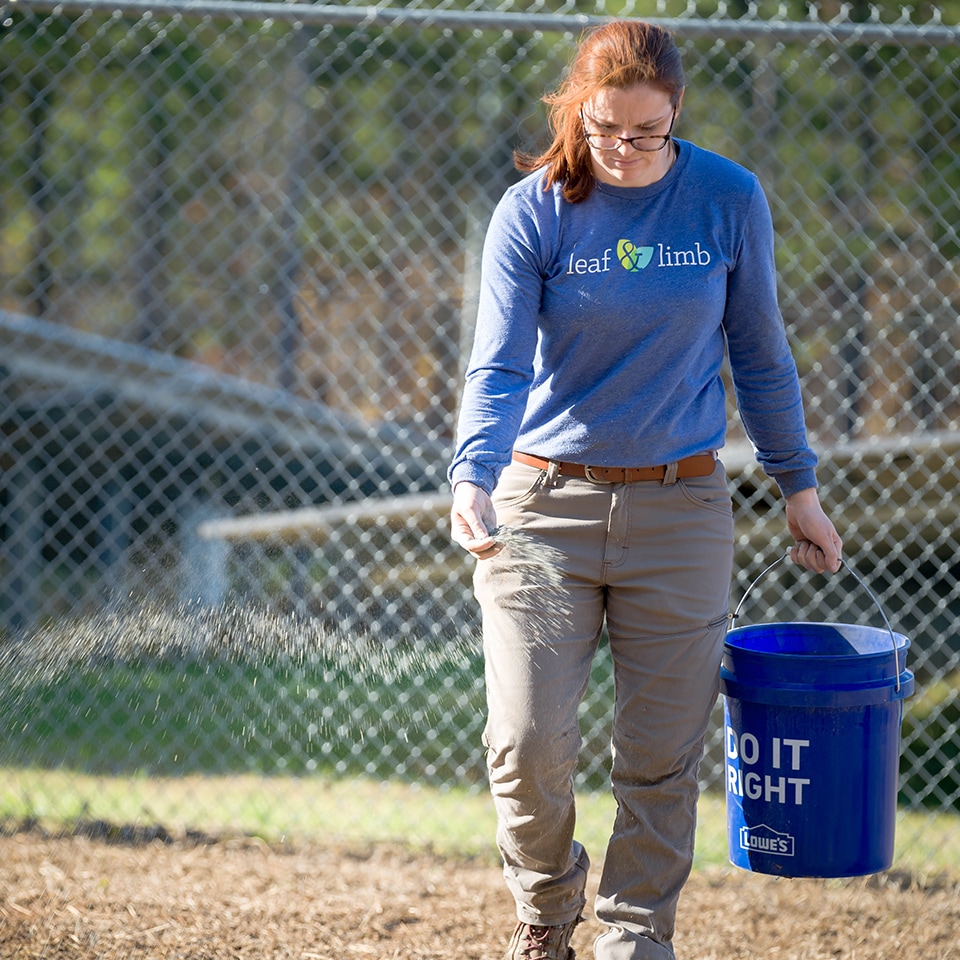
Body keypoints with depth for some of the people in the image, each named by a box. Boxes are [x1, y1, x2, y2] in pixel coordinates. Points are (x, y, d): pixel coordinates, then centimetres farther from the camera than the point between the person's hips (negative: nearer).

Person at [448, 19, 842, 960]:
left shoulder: (729, 201, -1)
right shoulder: (532, 212, -6)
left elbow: (760, 352, 10)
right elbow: (498, 367, -13)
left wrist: (798, 485, 14)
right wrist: (472, 478, -30)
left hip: (680, 505, 1)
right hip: (544, 502, -1)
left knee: (661, 757, 3)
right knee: (528, 744, -6)